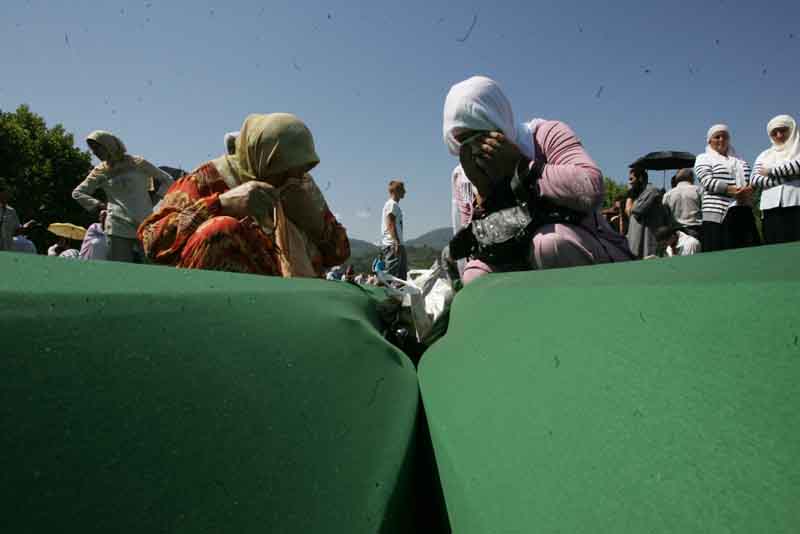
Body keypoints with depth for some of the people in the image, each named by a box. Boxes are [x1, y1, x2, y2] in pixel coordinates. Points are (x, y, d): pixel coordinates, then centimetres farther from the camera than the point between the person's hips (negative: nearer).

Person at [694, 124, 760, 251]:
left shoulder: (739, 160, 23)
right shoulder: (703, 159, 7)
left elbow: (750, 182, 17)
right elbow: (708, 182, -8)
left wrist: (748, 191, -7)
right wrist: (735, 191, -18)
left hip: (744, 213, 5)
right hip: (718, 214, -5)